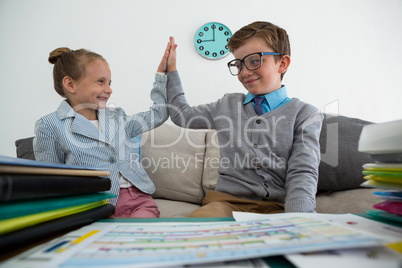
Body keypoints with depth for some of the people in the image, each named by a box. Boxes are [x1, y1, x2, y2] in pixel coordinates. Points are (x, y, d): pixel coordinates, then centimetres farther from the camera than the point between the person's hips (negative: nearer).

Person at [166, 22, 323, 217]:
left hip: (279, 207, -1)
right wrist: (170, 68, 26)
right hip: (228, 201, 2)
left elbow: (302, 173, -6)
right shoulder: (227, 105, 15)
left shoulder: (305, 114, 4)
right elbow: (181, 114, 25)